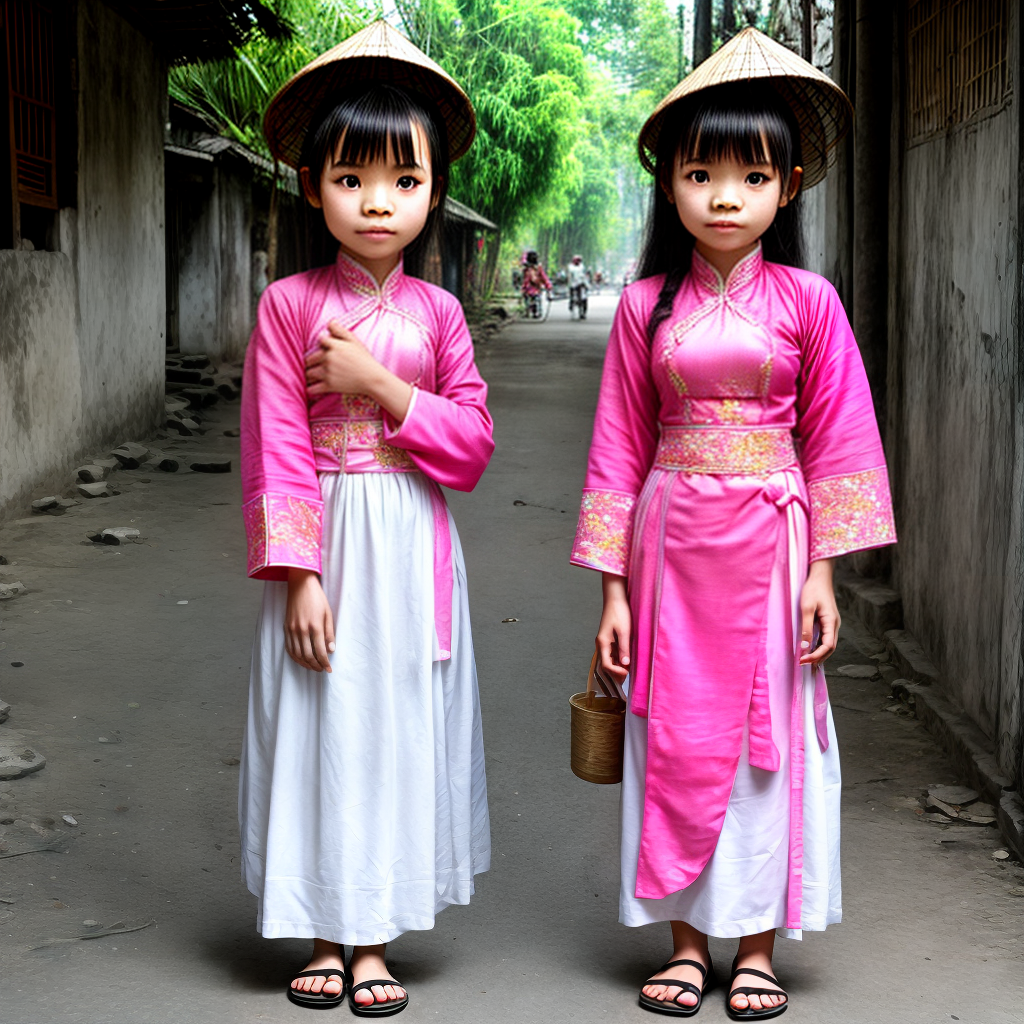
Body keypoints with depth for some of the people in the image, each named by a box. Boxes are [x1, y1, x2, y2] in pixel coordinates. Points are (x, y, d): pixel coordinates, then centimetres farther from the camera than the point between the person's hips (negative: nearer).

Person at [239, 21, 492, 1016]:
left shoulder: (437, 312, 4)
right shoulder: (289, 305, -3)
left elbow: (473, 446, 0)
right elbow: (276, 452, -7)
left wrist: (382, 387, -13)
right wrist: (298, 575, -13)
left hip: (412, 553, 2)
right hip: (326, 544, -2)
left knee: (400, 727, 6)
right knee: (321, 724, 3)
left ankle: (374, 938, 19)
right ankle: (323, 935, 18)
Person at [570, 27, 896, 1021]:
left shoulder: (806, 302, -1)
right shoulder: (646, 306, 2)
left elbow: (834, 438, 0)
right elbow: (619, 447, 3)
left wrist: (823, 572, -6)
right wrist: (614, 587, 1)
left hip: (768, 540, -1)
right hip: (673, 542, 1)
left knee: (768, 736, 5)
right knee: (676, 735, 6)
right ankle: (688, 939, 19)